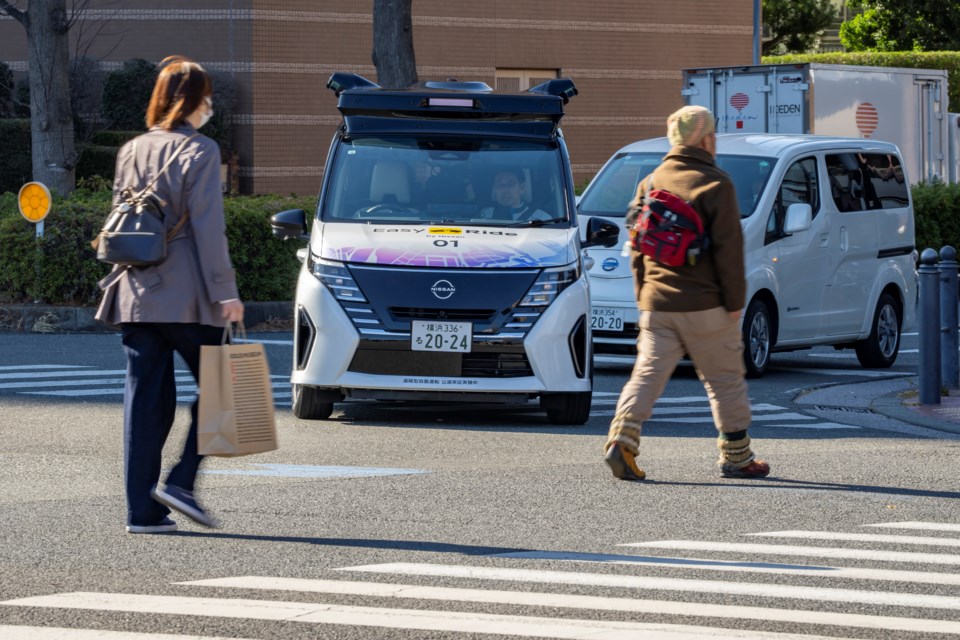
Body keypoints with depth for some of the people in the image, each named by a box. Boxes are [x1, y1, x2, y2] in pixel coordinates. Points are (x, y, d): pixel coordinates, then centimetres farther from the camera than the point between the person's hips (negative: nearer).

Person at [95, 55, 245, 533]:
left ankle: (142, 510, 4)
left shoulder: (131, 152, 12)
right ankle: (180, 480, -4)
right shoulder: (199, 151, -7)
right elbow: (207, 227, -12)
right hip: (185, 295, -6)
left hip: (136, 295, 6)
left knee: (145, 399, 7)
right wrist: (224, 292, -11)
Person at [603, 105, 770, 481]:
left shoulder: (651, 182, 9)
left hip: (657, 305, 4)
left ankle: (622, 439, -20)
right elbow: (728, 249, -11)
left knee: (649, 372, 1)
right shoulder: (714, 185, -8)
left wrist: (643, 296, 19)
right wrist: (735, 302, -6)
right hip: (705, 306, -4)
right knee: (725, 380, 8)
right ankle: (736, 457, 16)